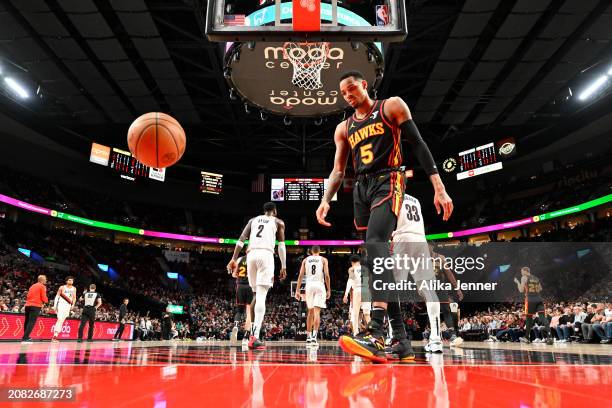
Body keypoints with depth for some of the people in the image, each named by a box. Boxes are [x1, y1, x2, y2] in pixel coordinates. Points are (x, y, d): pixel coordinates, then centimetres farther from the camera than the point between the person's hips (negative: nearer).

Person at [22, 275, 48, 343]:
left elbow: (28, 296, 22)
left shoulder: (32, 286, 21)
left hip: (28, 305, 8)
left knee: (27, 322, 17)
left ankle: (25, 337, 28)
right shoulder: (42, 287, -1)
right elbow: (44, 298, -5)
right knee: (31, 323, -9)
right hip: (36, 306, -8)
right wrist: (46, 300, 15)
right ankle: (25, 338, -16)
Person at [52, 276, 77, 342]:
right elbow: (57, 296, -1)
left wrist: (73, 304, 0)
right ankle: (55, 335, -17)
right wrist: (55, 305, -8)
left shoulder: (74, 289, 9)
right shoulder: (62, 287, -2)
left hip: (68, 306, 5)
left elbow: (74, 298, 15)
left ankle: (55, 336, 12)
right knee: (60, 320, -17)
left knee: (62, 321, 6)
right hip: (61, 304, -4)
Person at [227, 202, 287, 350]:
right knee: (261, 296, -10)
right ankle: (255, 336, -20)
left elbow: (241, 240, 12)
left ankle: (254, 332, 17)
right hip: (266, 254, -4)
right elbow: (281, 245, 8)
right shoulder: (278, 222, 17)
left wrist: (234, 259, 7)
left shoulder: (253, 220, 24)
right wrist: (283, 266, 8)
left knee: (257, 294, 17)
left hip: (251, 254, 4)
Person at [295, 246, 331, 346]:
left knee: (310, 311, 15)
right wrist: (328, 290, 3)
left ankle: (309, 336, 20)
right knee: (317, 311, -7)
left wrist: (297, 290, 6)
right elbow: (326, 275, -3)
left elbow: (300, 276, 5)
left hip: (309, 285, 3)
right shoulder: (323, 260, 7)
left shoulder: (305, 260, 13)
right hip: (319, 285, -2)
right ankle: (314, 336, -20)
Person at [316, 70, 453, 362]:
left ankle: (375, 333, -41)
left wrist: (438, 187, -10)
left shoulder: (392, 106, 8)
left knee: (375, 242, -31)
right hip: (362, 190, 6)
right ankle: (402, 342, 5)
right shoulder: (344, 128, 21)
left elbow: (418, 145, 0)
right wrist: (326, 201, 0)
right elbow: (338, 170, 17)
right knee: (377, 258, 0)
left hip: (388, 181, -6)